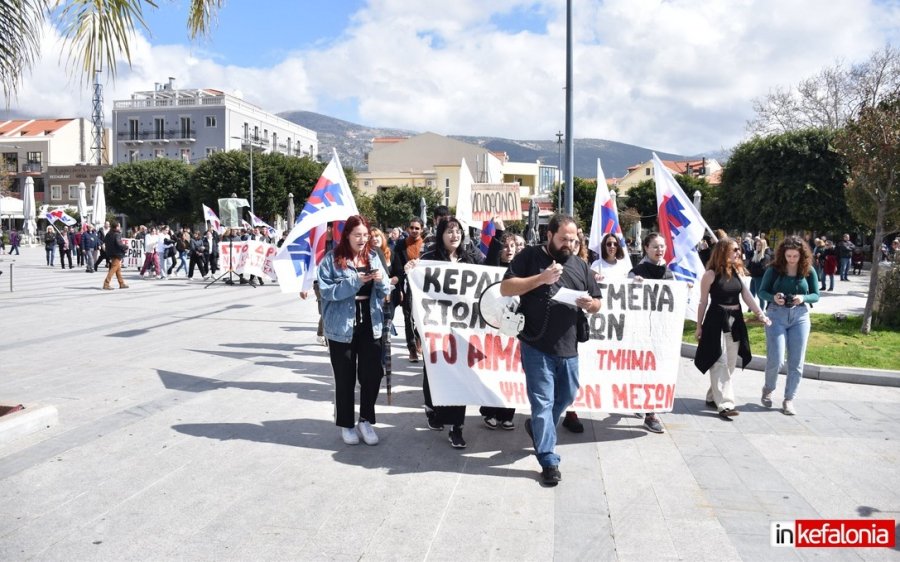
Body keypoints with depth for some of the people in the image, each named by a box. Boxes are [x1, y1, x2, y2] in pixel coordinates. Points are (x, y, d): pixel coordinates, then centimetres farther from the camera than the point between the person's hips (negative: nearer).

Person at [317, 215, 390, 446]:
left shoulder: (373, 257, 7)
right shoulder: (332, 259, -5)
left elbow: (385, 291, 9)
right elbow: (326, 290, -14)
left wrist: (381, 280, -13)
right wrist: (355, 281, -22)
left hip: (370, 325, 3)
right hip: (342, 327, -3)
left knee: (372, 375, 2)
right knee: (345, 379, 7)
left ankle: (366, 421, 21)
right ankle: (346, 424, 23)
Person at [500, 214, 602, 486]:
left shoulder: (581, 266, 12)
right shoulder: (530, 256, -2)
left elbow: (597, 303, 16)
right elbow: (506, 288, -9)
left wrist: (590, 304, -8)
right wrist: (541, 278, -19)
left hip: (568, 347, 5)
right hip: (537, 346, -5)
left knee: (566, 397, 18)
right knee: (543, 402, -2)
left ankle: (538, 428, 44)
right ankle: (549, 461, 6)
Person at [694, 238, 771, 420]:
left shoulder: (737, 271, 7)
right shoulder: (711, 274, -10)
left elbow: (747, 296, 4)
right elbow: (703, 302, -4)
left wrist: (760, 314, -9)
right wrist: (699, 327, -2)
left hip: (735, 322, 7)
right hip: (716, 322, -7)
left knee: (730, 364, 12)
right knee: (720, 363, -7)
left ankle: (713, 397, 25)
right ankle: (725, 404, -7)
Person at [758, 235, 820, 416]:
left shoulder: (808, 271, -1)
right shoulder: (774, 269, -4)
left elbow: (816, 295, 4)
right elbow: (762, 291, 1)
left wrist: (803, 298, -17)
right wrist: (773, 297, -19)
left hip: (800, 316, 2)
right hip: (776, 315, -2)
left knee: (796, 362, 4)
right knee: (776, 359, -6)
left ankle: (789, 400, 18)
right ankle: (768, 390, 23)